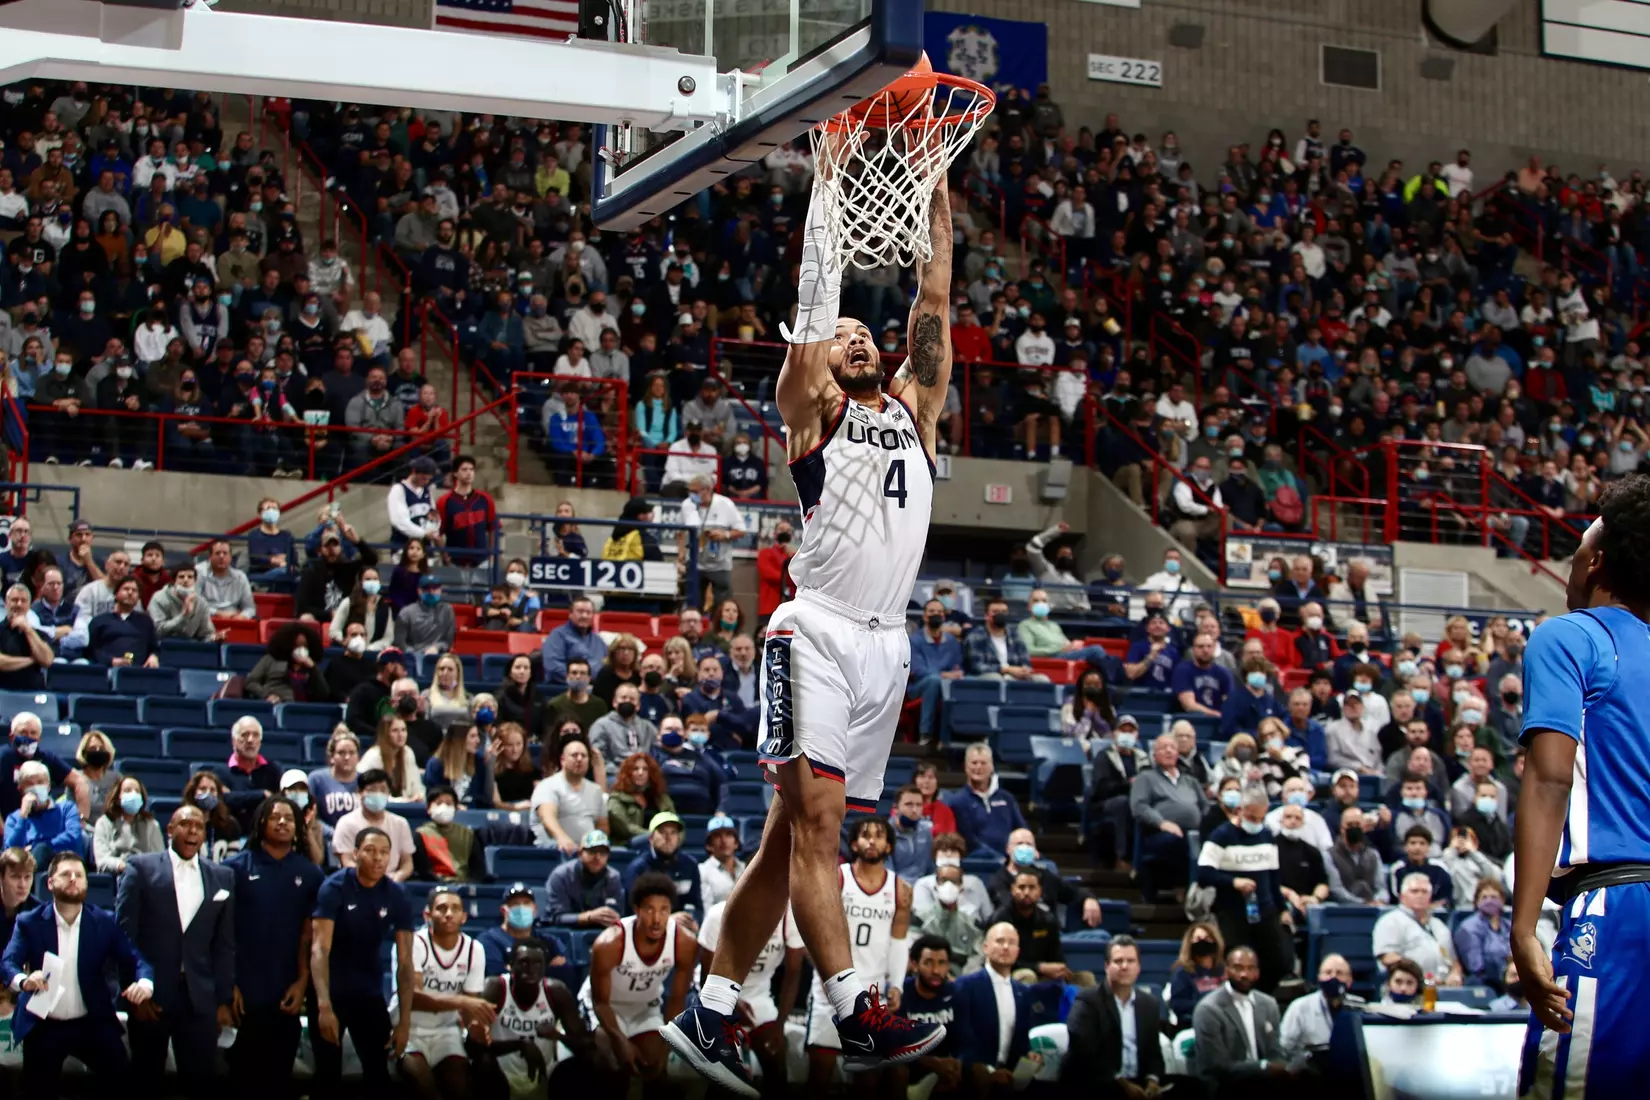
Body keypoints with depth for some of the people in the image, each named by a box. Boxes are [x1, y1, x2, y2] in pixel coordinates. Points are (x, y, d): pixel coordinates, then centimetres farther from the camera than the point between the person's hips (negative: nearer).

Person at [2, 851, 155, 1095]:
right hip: (43, 1028, 0)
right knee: (38, 1091, 7)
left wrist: (145, 983, -29)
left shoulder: (105, 922, 2)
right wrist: (23, 980, -40)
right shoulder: (29, 922, -2)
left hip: (92, 1025, 0)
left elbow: (134, 959, -4)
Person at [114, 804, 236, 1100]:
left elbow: (225, 944, 8)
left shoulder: (222, 877, 9)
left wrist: (224, 999, 4)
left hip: (200, 998, 2)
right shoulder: (141, 868, 1)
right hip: (151, 996, -2)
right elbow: (125, 934, -2)